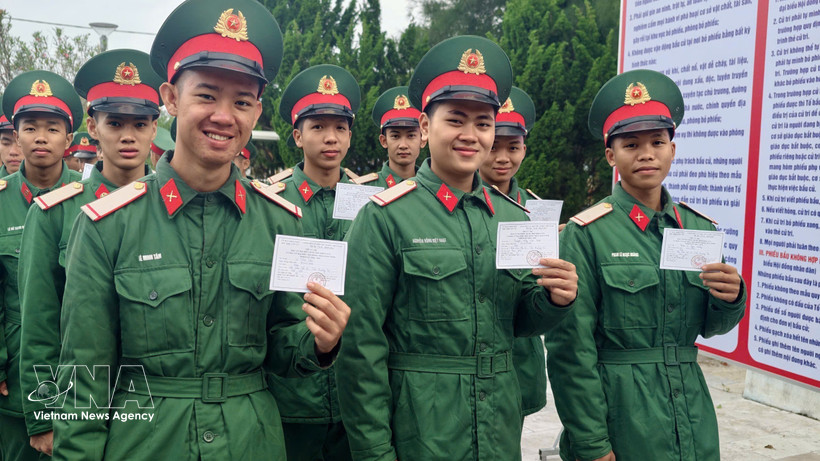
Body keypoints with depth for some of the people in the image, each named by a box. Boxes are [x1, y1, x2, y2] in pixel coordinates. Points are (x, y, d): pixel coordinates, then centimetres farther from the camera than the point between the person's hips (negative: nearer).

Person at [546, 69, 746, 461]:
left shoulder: (700, 229, 3)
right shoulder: (585, 234, -13)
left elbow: (709, 327, 11)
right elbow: (570, 348, -13)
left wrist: (730, 298, -11)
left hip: (691, 416, 5)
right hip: (619, 414, -5)